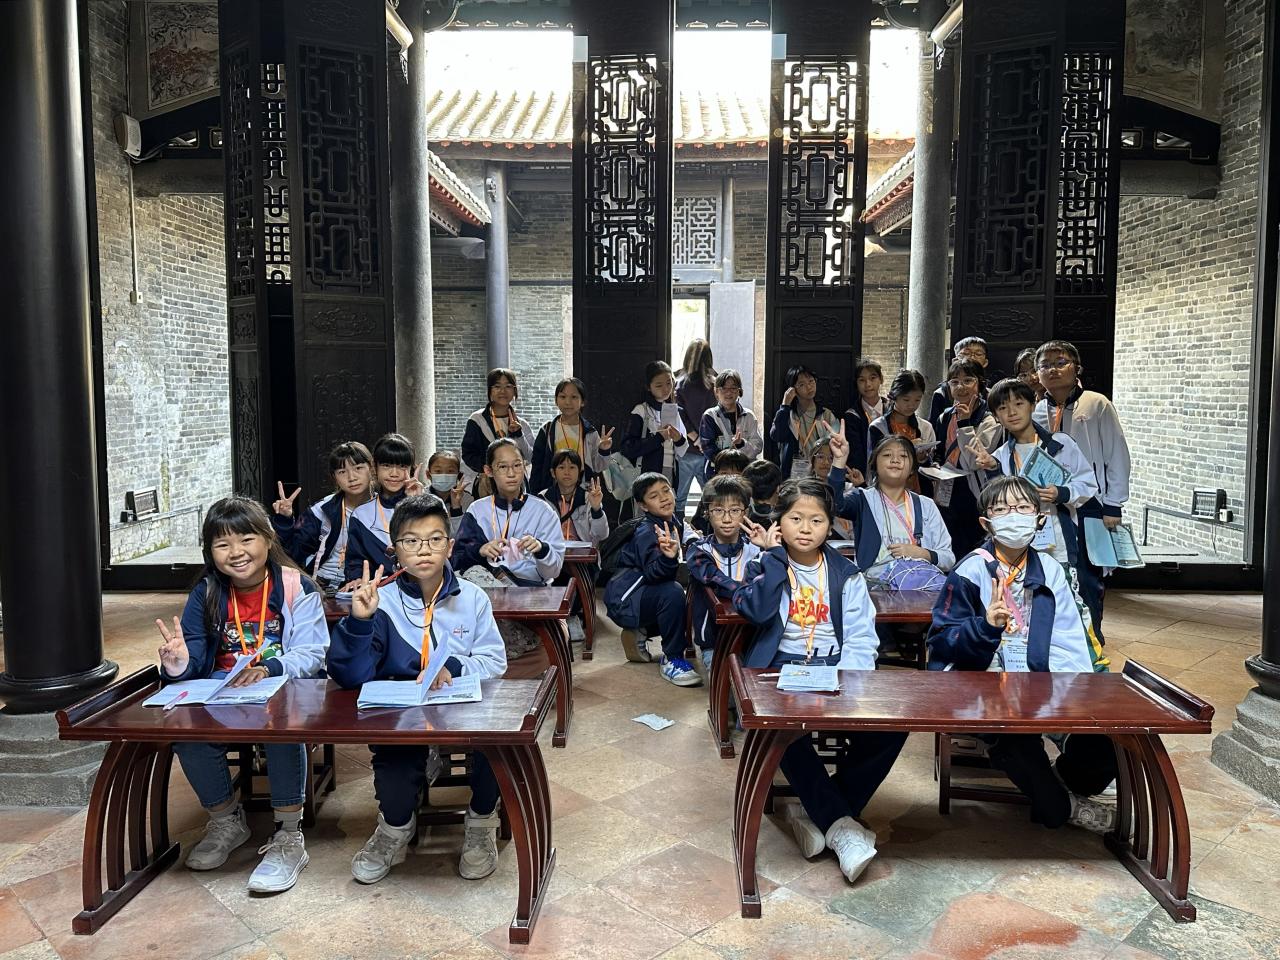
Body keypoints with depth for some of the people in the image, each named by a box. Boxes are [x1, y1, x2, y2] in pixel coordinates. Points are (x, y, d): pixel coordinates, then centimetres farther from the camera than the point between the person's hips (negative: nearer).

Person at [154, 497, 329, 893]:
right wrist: (179, 664, -27)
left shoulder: (296, 587, -7)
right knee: (186, 730, -24)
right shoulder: (206, 594, 4)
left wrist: (268, 668, -31)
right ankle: (227, 821, 4)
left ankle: (288, 836, -19)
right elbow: (196, 660, -2)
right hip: (223, 691, 4)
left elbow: (311, 655, -12)